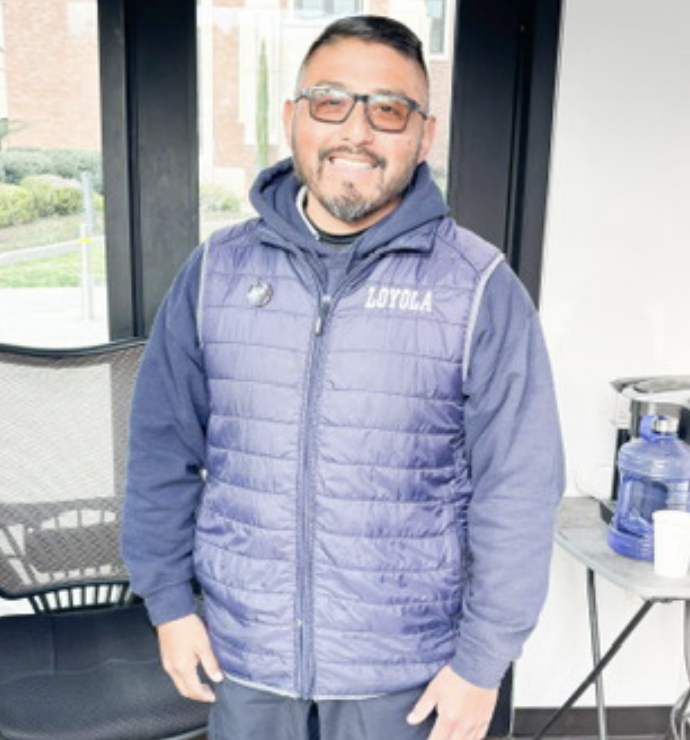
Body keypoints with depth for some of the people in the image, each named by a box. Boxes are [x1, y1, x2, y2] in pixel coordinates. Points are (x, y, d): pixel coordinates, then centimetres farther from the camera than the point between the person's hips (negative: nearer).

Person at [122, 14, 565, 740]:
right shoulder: (217, 269, -4)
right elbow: (164, 447, 2)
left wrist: (483, 659, -7)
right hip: (241, 652, 3)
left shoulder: (479, 289, -11)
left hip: (405, 670, -2)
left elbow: (516, 491, -9)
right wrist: (169, 600, 3)